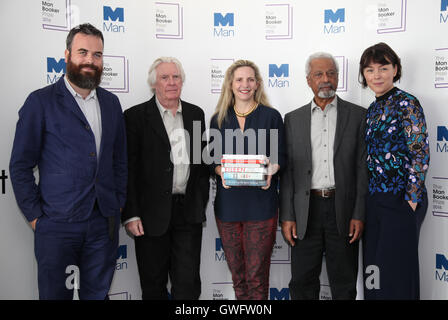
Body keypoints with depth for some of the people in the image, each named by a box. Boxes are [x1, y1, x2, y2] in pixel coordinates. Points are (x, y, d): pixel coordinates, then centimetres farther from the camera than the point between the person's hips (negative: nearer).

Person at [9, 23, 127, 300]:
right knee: (55, 294, 8)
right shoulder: (41, 102, -3)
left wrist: (119, 203, 8)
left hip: (104, 223, 4)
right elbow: (20, 165, -3)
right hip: (57, 225, -4)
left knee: (98, 293, 14)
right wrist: (35, 216, -6)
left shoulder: (111, 103, 10)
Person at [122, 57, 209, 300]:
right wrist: (131, 215, -10)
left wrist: (201, 205, 9)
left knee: (188, 284, 5)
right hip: (152, 215, -2)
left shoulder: (196, 114, 9)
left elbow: (202, 161, 13)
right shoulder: (136, 116, -3)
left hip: (189, 214, 3)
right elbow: (128, 169, -6)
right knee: (154, 286, 12)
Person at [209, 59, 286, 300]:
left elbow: (280, 156, 5)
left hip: (261, 203, -2)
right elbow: (212, 159, 11)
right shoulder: (219, 119, 11)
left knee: (257, 275, -2)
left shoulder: (271, 116, 4)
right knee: (237, 273, 10)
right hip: (227, 203, 3)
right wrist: (221, 171, -10)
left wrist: (270, 172, -15)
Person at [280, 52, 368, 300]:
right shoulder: (293, 119, 8)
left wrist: (359, 214, -6)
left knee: (344, 285, 10)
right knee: (302, 283, 8)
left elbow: (363, 168, 1)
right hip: (306, 212, 1)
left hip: (343, 212, -1)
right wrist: (287, 217, -1)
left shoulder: (357, 116, 4)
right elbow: (287, 171, 5)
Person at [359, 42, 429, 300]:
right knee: (374, 268, 13)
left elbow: (421, 154, -14)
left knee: (396, 271, 1)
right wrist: (368, 198, 12)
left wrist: (411, 201, -16)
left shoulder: (406, 103, -9)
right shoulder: (372, 110, 13)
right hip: (374, 199, 7)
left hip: (401, 200, -7)